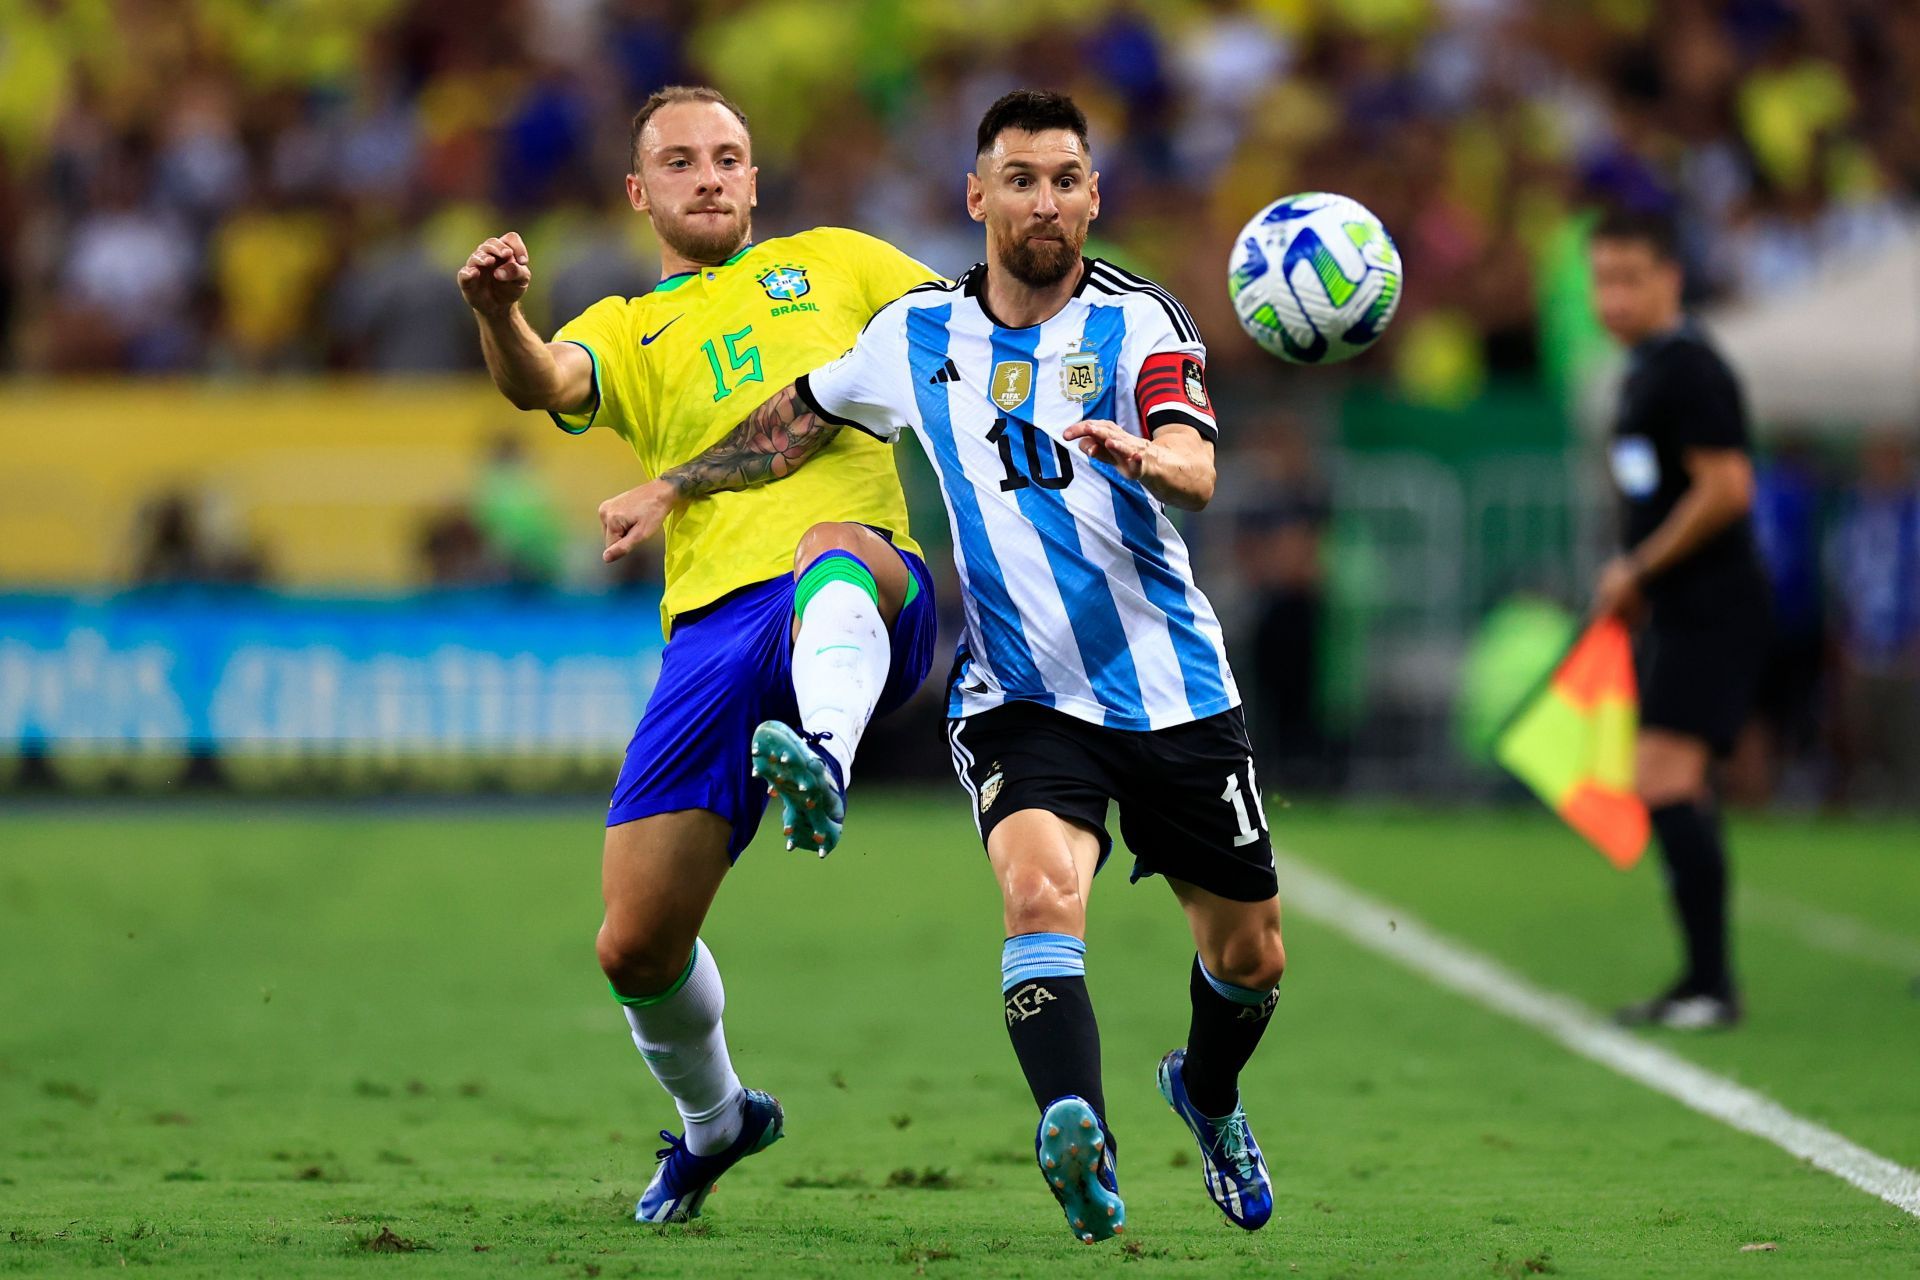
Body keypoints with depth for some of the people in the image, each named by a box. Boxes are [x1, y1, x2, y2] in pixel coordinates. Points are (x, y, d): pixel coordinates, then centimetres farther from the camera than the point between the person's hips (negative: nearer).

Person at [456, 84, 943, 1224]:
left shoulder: (829, 262, 25)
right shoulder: (626, 331, 23)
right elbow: (544, 383, -1)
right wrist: (499, 316, -25)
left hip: (871, 606, -3)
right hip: (715, 634, 3)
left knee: (831, 545, -42)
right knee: (638, 946, -2)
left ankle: (824, 771, -70)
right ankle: (714, 1116, 29)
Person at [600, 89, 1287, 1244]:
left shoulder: (1141, 322, -6)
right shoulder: (917, 334, 3)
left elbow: (1197, 471, -25)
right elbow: (797, 424, 23)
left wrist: (1141, 454, -46)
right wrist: (674, 489, 25)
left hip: (1175, 690, 0)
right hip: (1022, 699, 0)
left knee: (1249, 956, 12)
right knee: (1043, 888, -30)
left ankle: (1209, 1095, 45)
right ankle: (1082, 1148, -44)